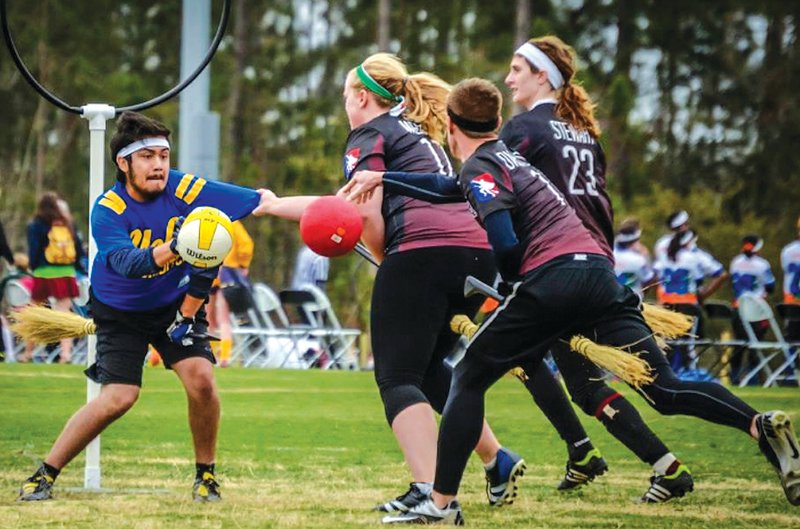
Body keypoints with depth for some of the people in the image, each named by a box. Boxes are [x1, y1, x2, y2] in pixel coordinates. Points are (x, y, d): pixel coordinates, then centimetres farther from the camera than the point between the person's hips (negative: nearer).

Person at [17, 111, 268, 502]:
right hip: (120, 311, -2)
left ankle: (206, 475, 3)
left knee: (200, 378, -19)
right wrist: (175, 248, -61)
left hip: (175, 304, 2)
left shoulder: (183, 189, -20)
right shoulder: (107, 210, -24)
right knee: (118, 398, -16)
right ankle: (45, 474, -1)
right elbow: (126, 262, -40)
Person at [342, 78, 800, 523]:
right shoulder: (505, 156, 27)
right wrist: (382, 178, 45)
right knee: (665, 390, 0)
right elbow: (451, 189, 42)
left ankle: (442, 504, -1)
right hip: (600, 271, 7)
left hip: (552, 275, -7)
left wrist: (511, 281, 10)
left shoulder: (481, 167, 3)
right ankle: (762, 425, -23)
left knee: (469, 379, 6)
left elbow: (506, 246, -10)